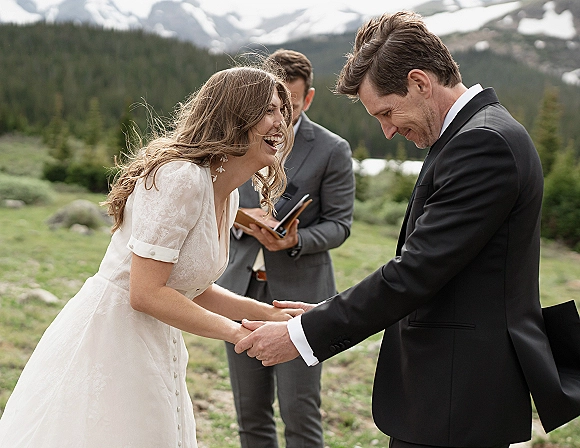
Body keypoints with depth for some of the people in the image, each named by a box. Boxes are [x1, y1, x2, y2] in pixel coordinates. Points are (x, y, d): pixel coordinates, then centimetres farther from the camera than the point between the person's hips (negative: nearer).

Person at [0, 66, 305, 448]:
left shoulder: (227, 196, 8)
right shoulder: (181, 178, -21)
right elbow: (145, 292, -24)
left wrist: (272, 313, 6)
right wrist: (239, 332, -18)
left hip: (154, 351, 9)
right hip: (110, 341, -9)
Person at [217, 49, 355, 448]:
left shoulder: (332, 151, -4)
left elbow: (339, 224, -3)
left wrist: (296, 240, -22)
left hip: (299, 295, -4)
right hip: (240, 291, 4)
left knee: (300, 414, -2)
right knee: (251, 415, 12)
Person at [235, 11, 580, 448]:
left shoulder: (484, 142, -19)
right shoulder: (482, 133, 13)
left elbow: (417, 269, -22)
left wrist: (304, 334, -16)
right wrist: (328, 315, 8)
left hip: (456, 399, -9)